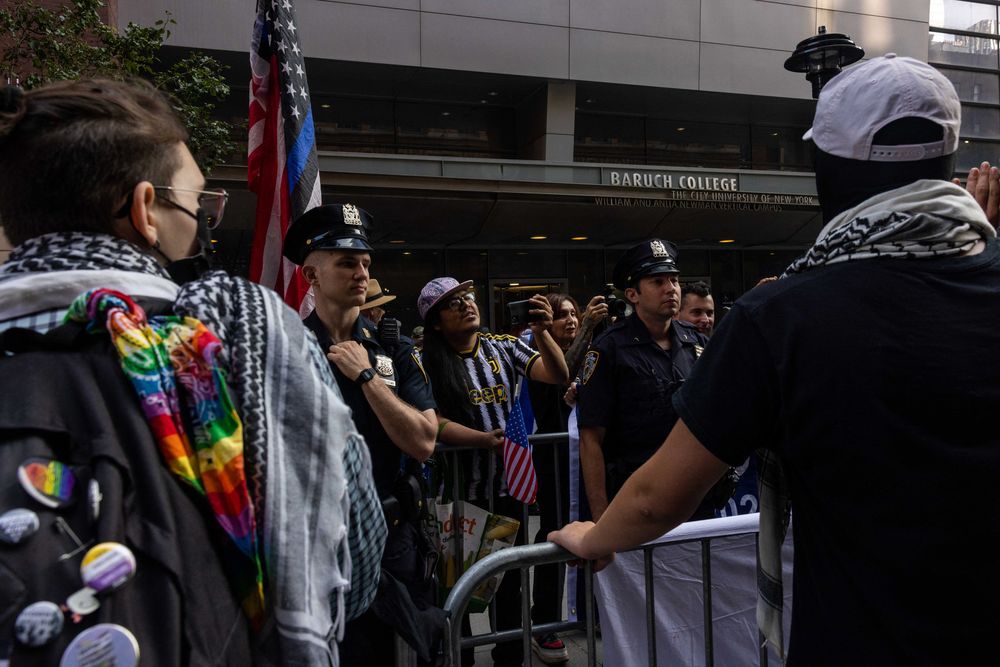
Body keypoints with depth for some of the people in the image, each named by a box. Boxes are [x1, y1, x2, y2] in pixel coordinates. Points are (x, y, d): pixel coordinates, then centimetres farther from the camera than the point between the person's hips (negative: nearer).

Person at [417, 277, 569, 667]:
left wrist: (542, 333, -20)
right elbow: (430, 422, -17)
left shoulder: (503, 347, 2)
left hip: (508, 484, 4)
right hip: (460, 489, -3)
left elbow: (558, 376, -4)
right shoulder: (427, 361, -9)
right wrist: (487, 439, -27)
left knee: (511, 576, 16)